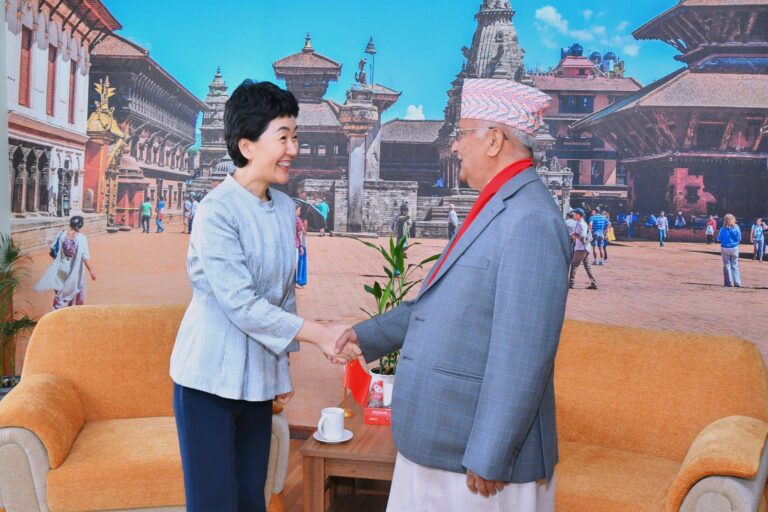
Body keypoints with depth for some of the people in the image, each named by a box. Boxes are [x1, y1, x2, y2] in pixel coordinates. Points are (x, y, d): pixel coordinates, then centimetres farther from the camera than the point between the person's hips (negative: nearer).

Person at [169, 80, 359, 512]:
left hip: (259, 377, 6)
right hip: (211, 375, -6)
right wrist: (319, 334, -20)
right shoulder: (216, 211, -15)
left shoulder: (285, 208, 5)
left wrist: (286, 363, 15)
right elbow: (240, 303, -21)